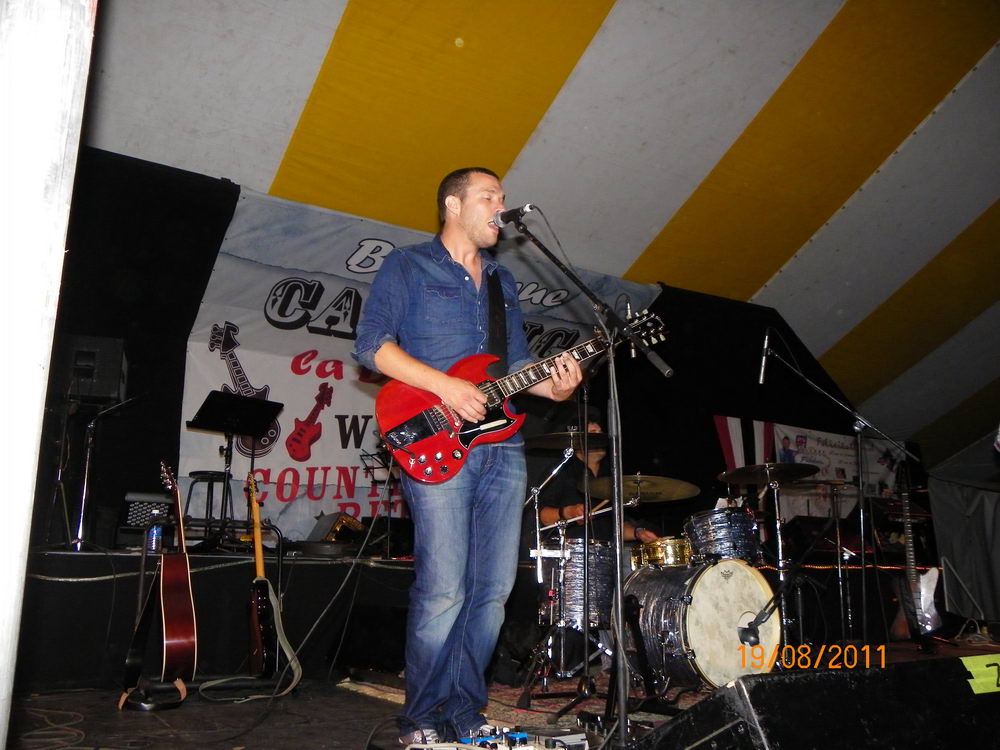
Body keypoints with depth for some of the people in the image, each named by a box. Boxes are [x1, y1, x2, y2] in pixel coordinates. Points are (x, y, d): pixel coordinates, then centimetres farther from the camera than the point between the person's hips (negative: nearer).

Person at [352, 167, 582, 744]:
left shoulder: (502, 280, 24)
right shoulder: (408, 266, 6)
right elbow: (372, 345, -6)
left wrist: (552, 385, 0)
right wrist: (443, 385, -16)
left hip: (503, 447, 6)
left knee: (493, 588, 6)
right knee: (443, 592, -8)